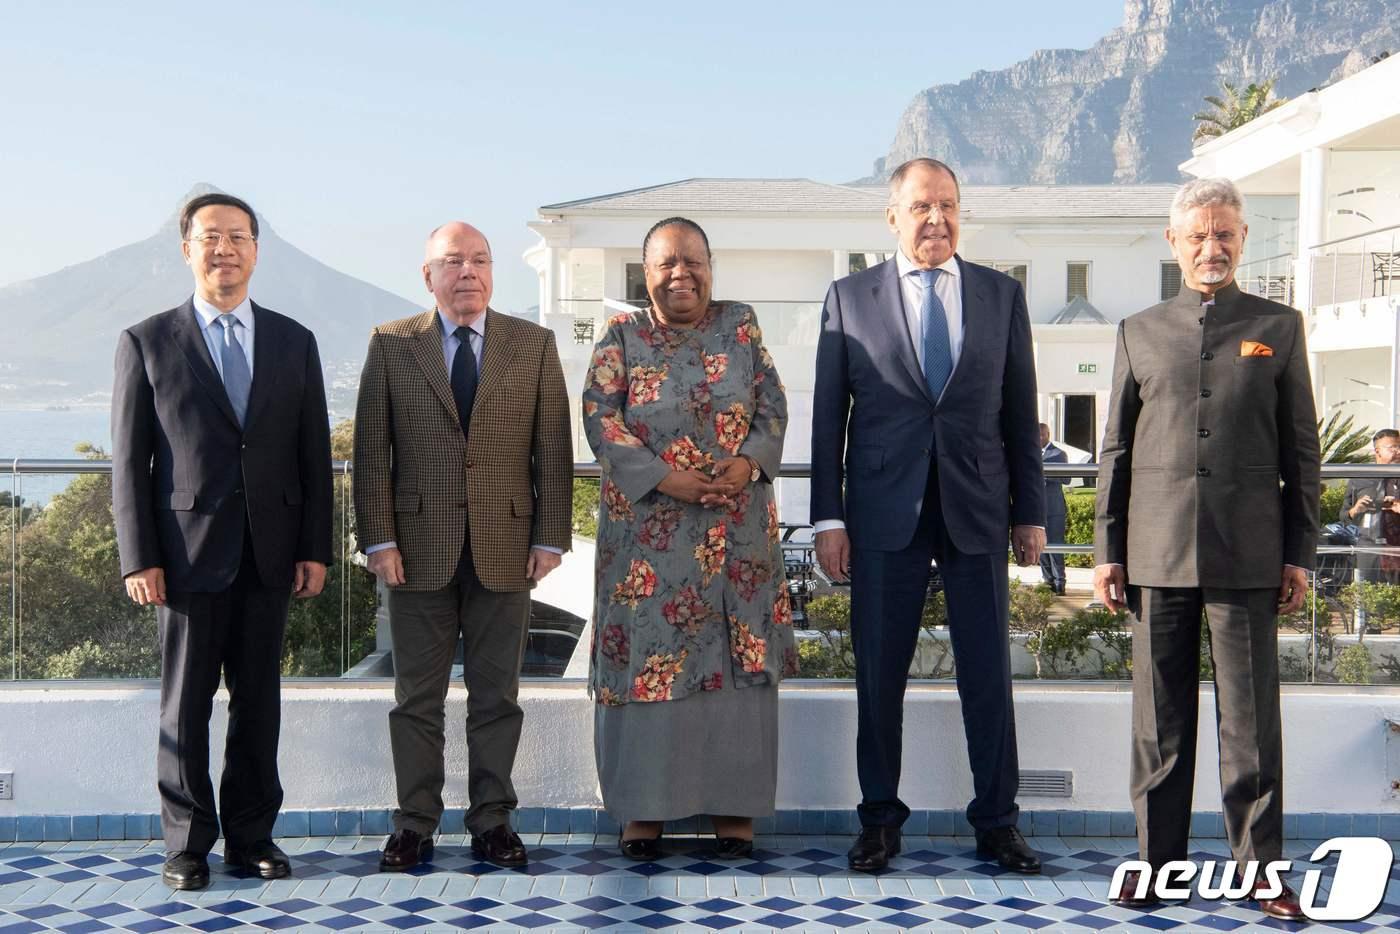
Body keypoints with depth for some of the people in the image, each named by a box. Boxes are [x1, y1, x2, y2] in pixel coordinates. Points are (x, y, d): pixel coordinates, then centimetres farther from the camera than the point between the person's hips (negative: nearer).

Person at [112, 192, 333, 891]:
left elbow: (314, 454, 8)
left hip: (271, 553, 2)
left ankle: (251, 835, 19)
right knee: (186, 702, 4)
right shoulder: (147, 343, 2)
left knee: (258, 699, 8)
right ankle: (188, 843, 16)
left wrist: (315, 548, 1)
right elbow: (129, 461, 0)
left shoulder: (293, 343, 9)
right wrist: (138, 559, -7)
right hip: (189, 551, -2)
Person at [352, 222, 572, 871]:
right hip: (420, 546, 0)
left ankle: (491, 822, 18)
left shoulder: (534, 344, 6)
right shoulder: (391, 344, 5)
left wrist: (550, 538, -2)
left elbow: (553, 448, 4)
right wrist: (379, 539, -6)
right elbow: (371, 449, 2)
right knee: (417, 695, 6)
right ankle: (415, 826, 16)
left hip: (504, 545, 1)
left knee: (496, 695, 7)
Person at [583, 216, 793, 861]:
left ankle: (734, 807, 14)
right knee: (647, 655, 1)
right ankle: (642, 809, 13)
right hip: (648, 530, -2)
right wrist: (666, 478, -17)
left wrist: (747, 462, -15)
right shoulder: (622, 337, 2)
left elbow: (772, 406, 4)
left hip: (737, 529, 2)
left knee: (737, 660, 4)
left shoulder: (740, 326, 7)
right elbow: (600, 418, -7)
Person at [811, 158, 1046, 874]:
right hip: (884, 513, -1)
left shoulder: (1002, 295, 9)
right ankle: (880, 820, 19)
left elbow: (1020, 412, 10)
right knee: (878, 674, 5)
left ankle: (997, 821, 18)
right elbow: (828, 417, 3)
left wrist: (1031, 511, 8)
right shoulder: (850, 298, 4)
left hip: (978, 511, 1)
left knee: (988, 673, 5)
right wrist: (828, 517, -2)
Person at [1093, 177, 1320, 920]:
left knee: (1251, 719, 2)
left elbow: (1301, 449, 8)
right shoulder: (1140, 332, 11)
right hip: (1157, 552, 1)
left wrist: (1300, 553, 3)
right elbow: (1115, 450, 11)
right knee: (1159, 719, 6)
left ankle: (1261, 870, 12)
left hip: (1247, 554, -1)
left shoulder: (1279, 328, 9)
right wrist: (1106, 551, 6)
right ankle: (1156, 860, 16)